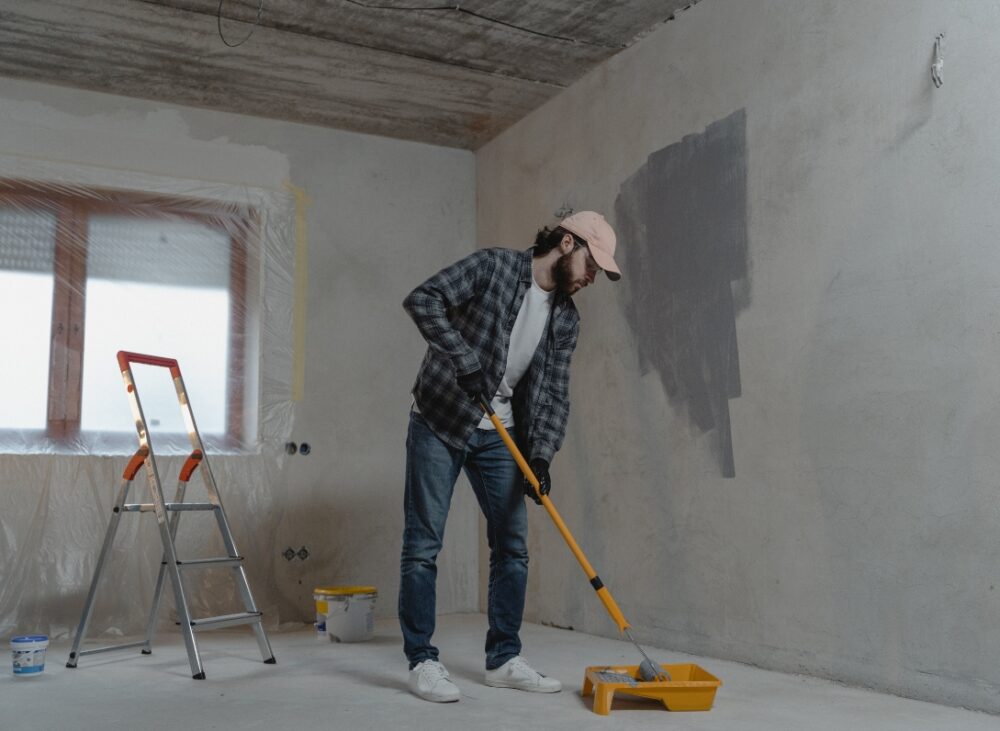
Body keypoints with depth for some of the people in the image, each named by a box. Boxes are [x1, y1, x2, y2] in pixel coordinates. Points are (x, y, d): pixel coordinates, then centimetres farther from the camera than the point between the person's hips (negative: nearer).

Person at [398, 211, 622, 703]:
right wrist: (464, 360, -26)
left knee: (512, 546, 5)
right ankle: (422, 661, 7)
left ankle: (503, 661, 17)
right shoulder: (493, 266, -10)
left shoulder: (566, 319, 5)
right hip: (439, 424, -6)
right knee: (423, 544, -3)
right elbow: (422, 299, -18)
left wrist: (541, 455, -12)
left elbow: (555, 393, 2)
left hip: (499, 435, 6)